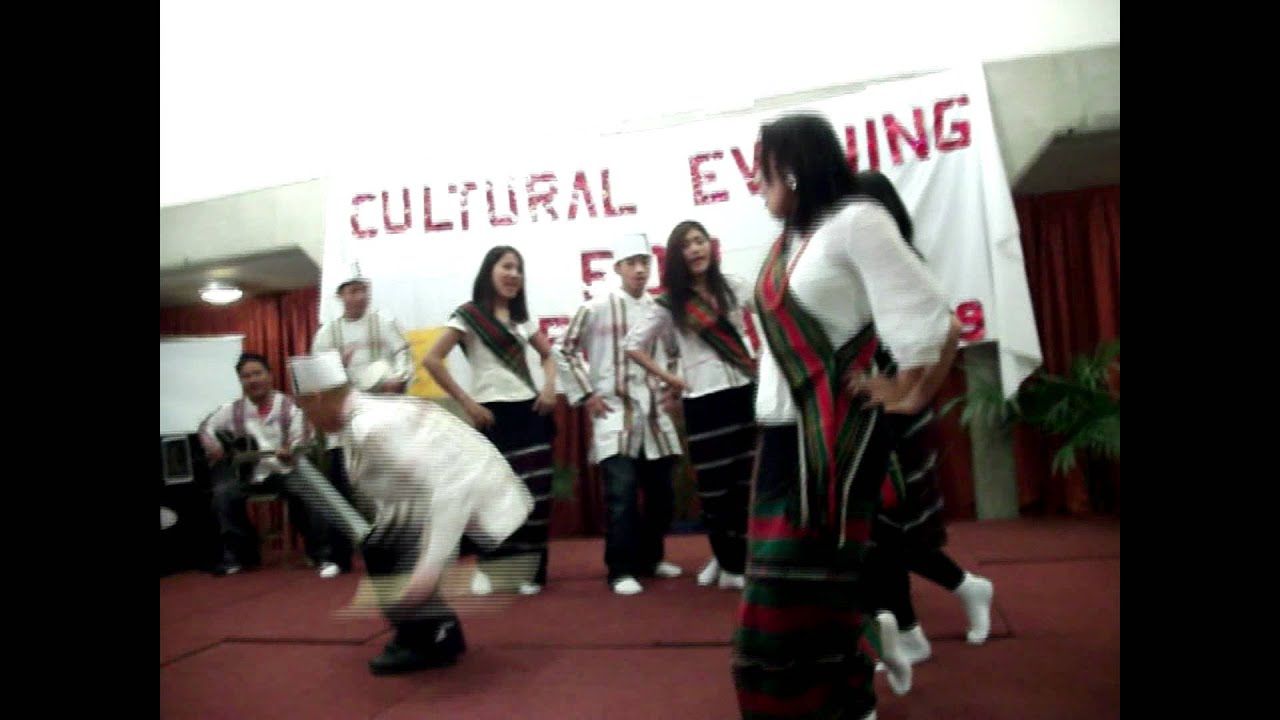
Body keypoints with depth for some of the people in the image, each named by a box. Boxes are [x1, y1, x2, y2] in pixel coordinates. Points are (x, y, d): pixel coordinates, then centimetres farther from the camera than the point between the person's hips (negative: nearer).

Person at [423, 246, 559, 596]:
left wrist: (550, 386, 4)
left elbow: (548, 354, 24)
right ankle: (489, 567, 17)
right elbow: (431, 360, -11)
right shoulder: (469, 314, -3)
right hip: (494, 414, -5)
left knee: (535, 493, 4)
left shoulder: (522, 317, 15)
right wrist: (467, 402, -11)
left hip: (531, 411, 5)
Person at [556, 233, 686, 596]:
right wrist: (585, 394, -4)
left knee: (661, 492, 11)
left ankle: (651, 558, 30)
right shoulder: (596, 308, -4)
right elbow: (564, 352, 0)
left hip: (655, 415, 5)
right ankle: (622, 570, 1)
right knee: (622, 493, -11)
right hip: (613, 415, -4)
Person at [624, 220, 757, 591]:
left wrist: (763, 358, 4)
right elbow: (633, 345, 0)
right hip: (702, 400, -2)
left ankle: (739, 562, 14)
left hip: (745, 392, 2)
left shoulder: (734, 288, 6)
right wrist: (668, 378, -3)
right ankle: (724, 559, 21)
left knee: (750, 478, 3)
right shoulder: (669, 304, 0)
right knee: (714, 485, 3)